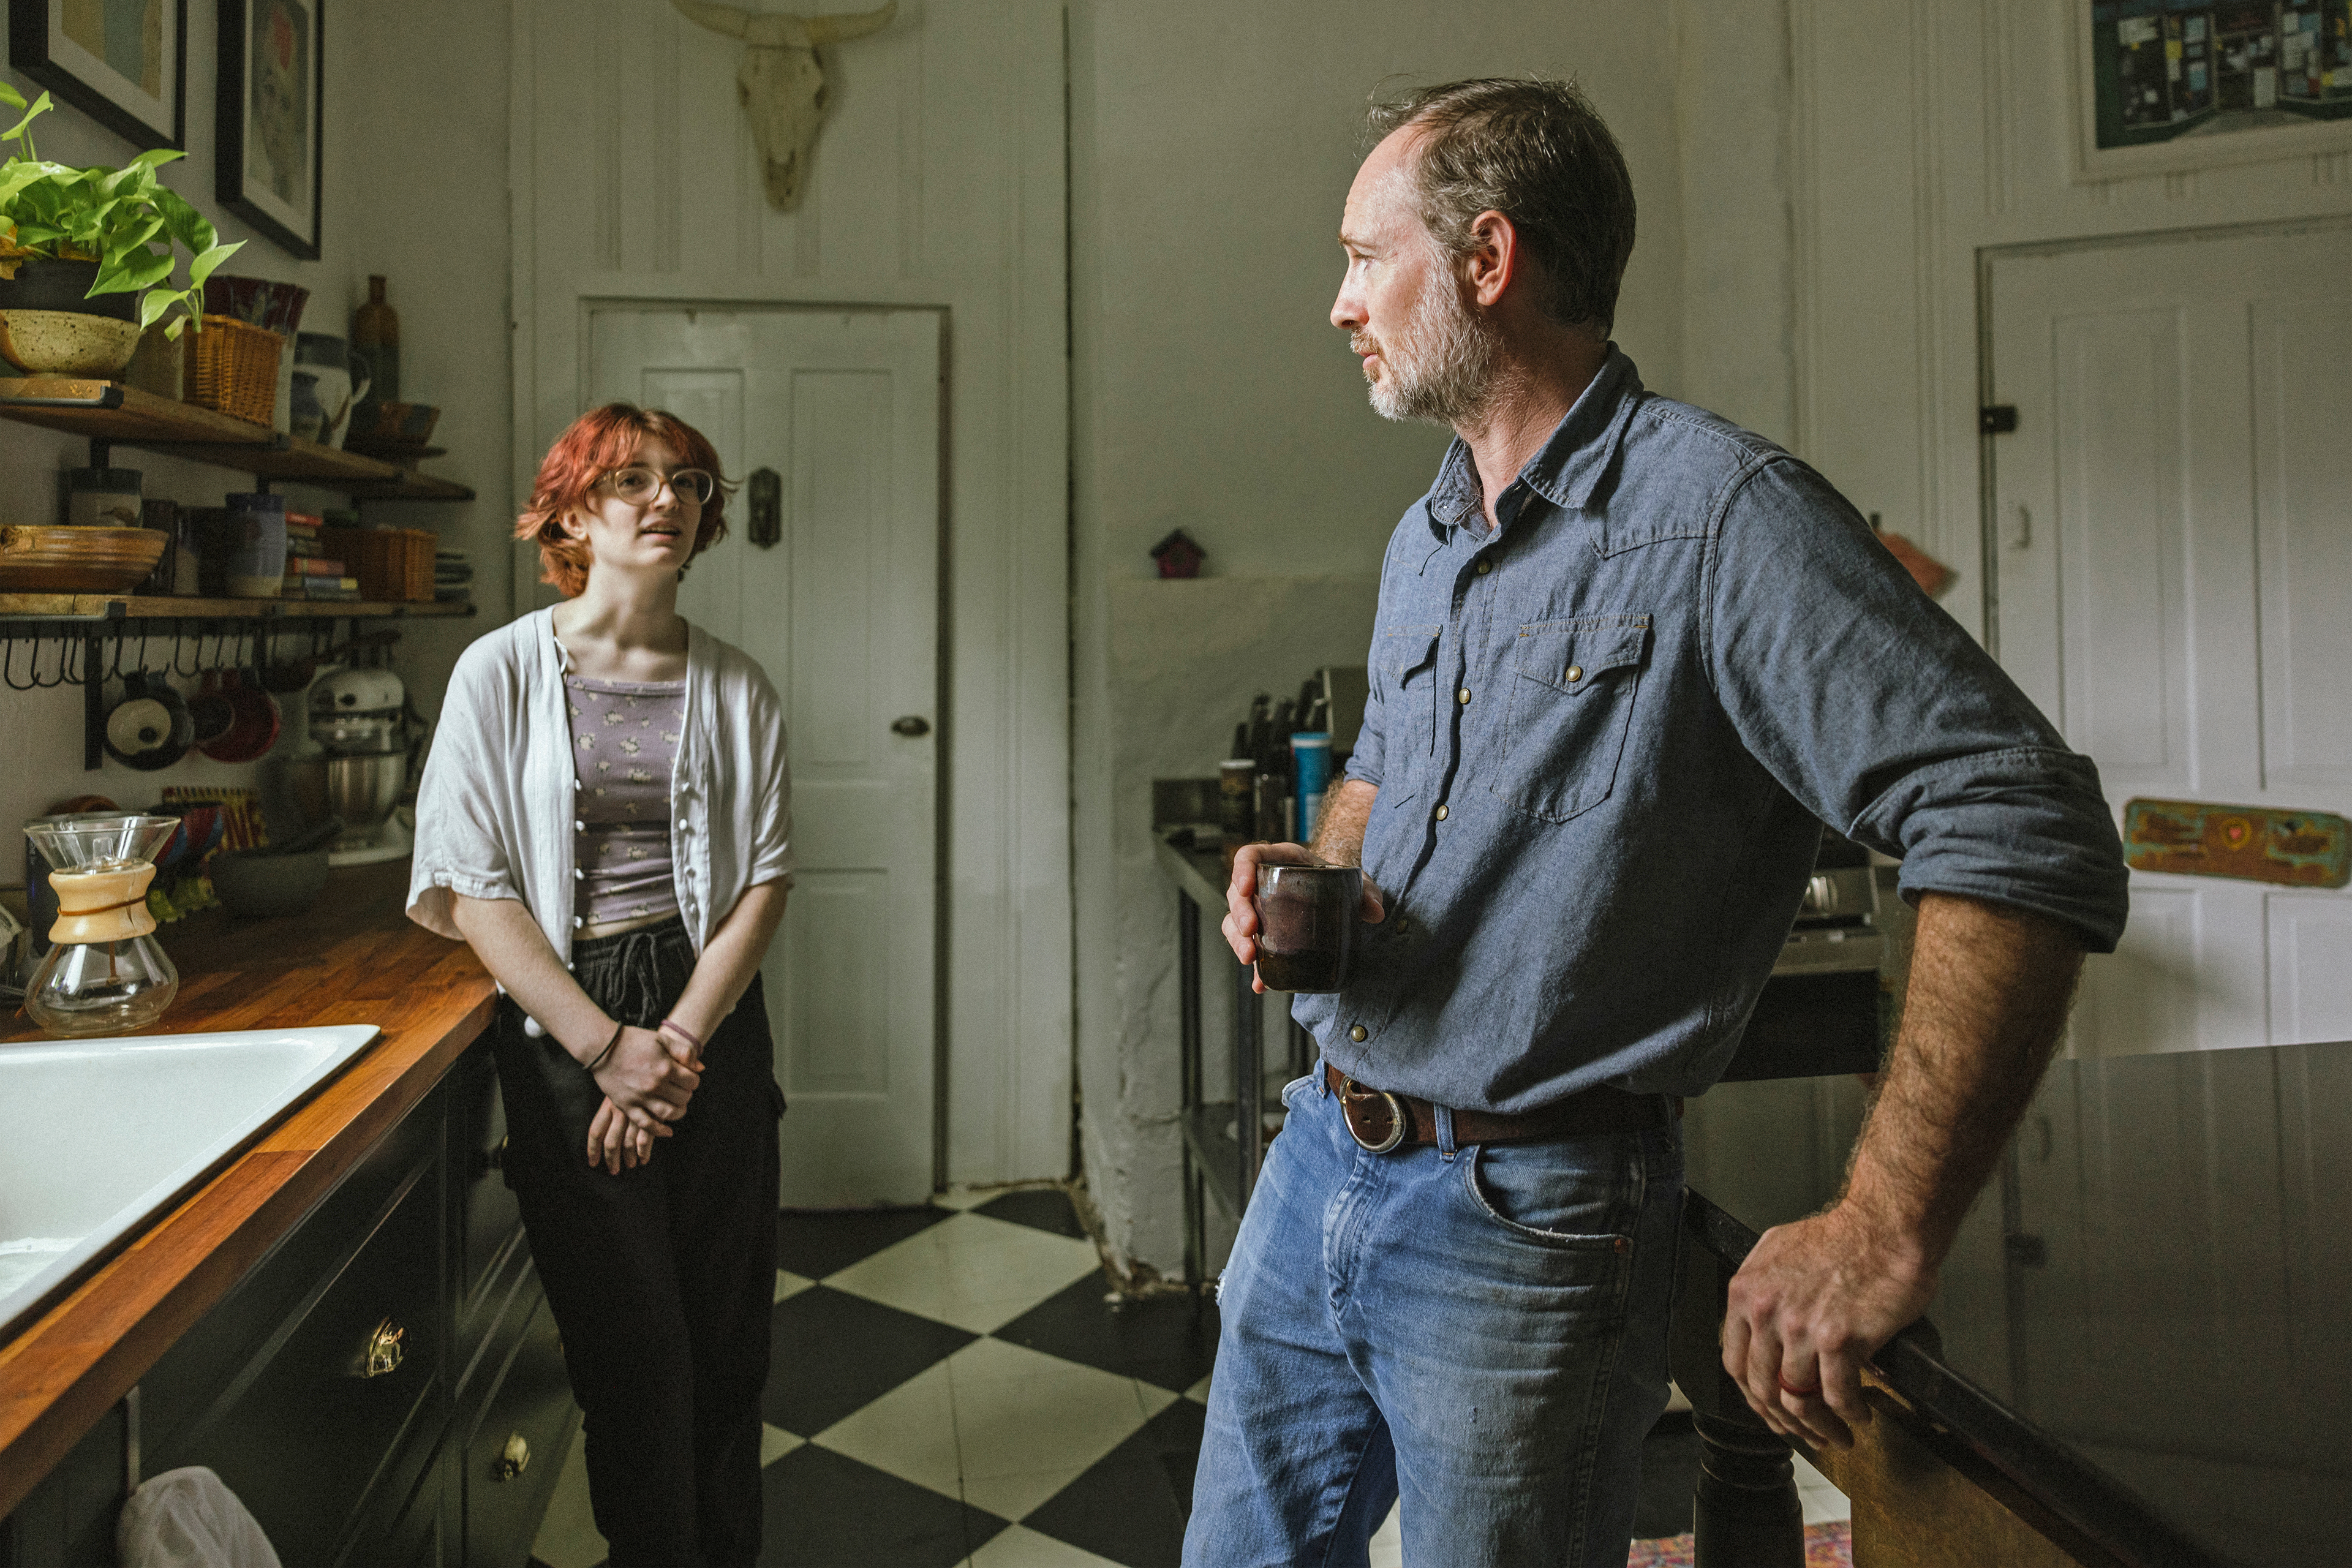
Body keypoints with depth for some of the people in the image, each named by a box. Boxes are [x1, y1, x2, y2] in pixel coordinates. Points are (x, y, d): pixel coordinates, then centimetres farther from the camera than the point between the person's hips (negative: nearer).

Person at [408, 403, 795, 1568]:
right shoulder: (504, 669, -3)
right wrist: (607, 1046, -11)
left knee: (726, 1326, 9)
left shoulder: (732, 686, 4)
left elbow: (764, 876, 2)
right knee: (632, 1335, 4)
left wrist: (681, 1038, -9)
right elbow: (473, 889, -6)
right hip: (561, 1024, -2)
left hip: (711, 1014, 2)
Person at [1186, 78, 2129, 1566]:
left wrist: (1882, 1230, -25)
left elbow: (2028, 837, -22)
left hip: (1525, 1230, -7)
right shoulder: (1426, 537, 10)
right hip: (1318, 1158, 8)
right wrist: (1313, 871, 1)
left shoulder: (1721, 511, -16)